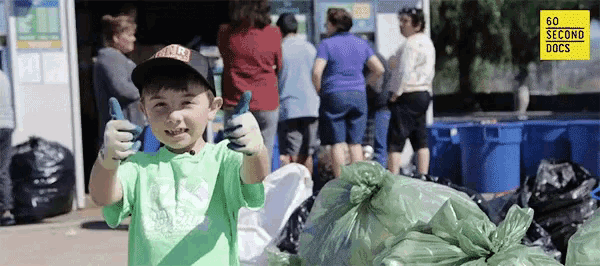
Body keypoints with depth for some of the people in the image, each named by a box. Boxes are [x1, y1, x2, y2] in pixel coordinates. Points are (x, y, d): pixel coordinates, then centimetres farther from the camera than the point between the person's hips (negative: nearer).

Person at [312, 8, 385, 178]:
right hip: (358, 96, 5)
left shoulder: (327, 44, -5)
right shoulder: (361, 44, 10)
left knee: (337, 143, -1)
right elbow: (379, 69, 7)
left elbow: (316, 72, -16)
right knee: (355, 143, 8)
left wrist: (319, 92, -1)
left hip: (334, 96, -4)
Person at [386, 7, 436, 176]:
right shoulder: (427, 42, 17)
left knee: (395, 142, -9)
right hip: (424, 94, 10)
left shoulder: (411, 44, -14)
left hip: (408, 96, -10)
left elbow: (405, 72, -21)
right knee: (421, 141, 12)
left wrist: (396, 94, -13)